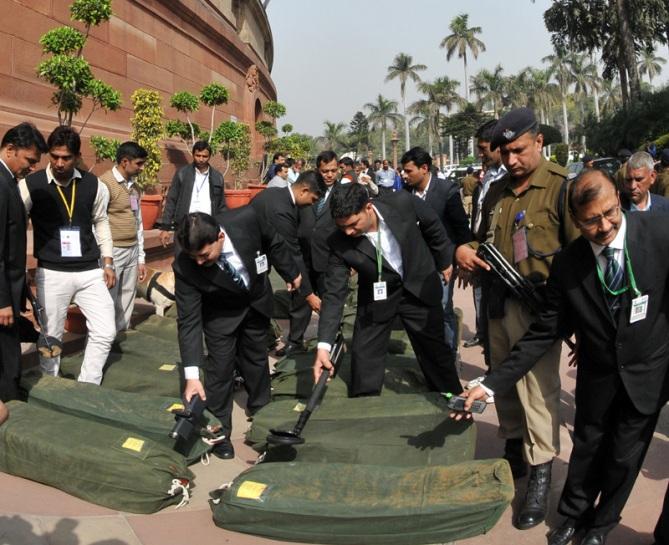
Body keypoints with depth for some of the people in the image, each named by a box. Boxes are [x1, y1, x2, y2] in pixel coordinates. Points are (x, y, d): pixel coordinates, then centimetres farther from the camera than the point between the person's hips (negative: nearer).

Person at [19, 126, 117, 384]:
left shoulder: (93, 185, 0)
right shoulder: (31, 185, -8)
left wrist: (108, 262, 7)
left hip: (90, 271, 2)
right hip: (52, 273, -2)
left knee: (105, 332, 1)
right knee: (51, 336, 9)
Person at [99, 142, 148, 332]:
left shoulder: (133, 186, 13)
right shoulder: (105, 183, -11)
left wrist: (141, 257, 16)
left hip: (132, 252, 7)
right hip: (113, 252, -7)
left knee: (127, 301, 11)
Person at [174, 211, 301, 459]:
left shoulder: (246, 219, -35)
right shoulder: (185, 267, -35)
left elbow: (273, 242, -13)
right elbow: (189, 320, -31)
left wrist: (291, 273, 2)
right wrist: (191, 376, -35)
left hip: (257, 301, 2)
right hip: (220, 313, -2)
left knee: (256, 360, 18)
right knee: (220, 368, -4)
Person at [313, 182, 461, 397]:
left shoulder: (403, 203, -26)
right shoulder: (339, 243, -23)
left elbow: (433, 226, -5)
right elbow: (334, 293, -21)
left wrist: (444, 262, 8)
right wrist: (324, 345, -29)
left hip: (419, 287, 0)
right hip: (376, 297, 0)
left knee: (436, 353, 11)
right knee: (363, 360, 0)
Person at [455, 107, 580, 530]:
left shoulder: (562, 187, -7)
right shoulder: (497, 191, 13)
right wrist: (466, 250, 1)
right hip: (498, 304, 7)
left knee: (538, 391, -4)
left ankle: (540, 476, 9)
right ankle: (514, 452, 33)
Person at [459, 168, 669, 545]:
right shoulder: (567, 265, -17)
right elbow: (544, 334, -13)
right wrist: (492, 384, -19)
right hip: (597, 374, 1)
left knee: (624, 456, 15)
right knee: (587, 448, 19)